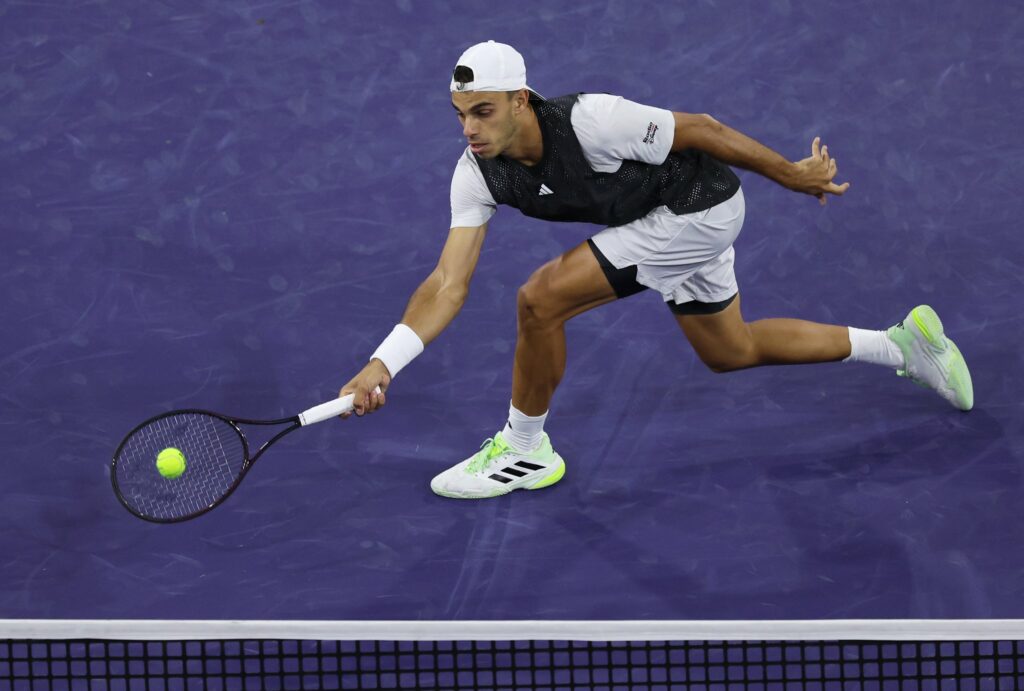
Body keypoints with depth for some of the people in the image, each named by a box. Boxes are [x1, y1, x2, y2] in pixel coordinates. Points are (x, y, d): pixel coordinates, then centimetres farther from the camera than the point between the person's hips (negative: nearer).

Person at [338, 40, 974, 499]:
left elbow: (698, 129, -20)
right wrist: (383, 363, -31)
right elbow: (449, 283, -18)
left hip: (699, 206, -8)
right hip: (672, 219, 8)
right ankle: (903, 343, 38)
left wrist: (792, 174, -9)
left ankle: (525, 450, 4)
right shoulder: (479, 172, -15)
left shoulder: (590, 122, -34)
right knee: (730, 352, 25)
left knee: (543, 298, -19)